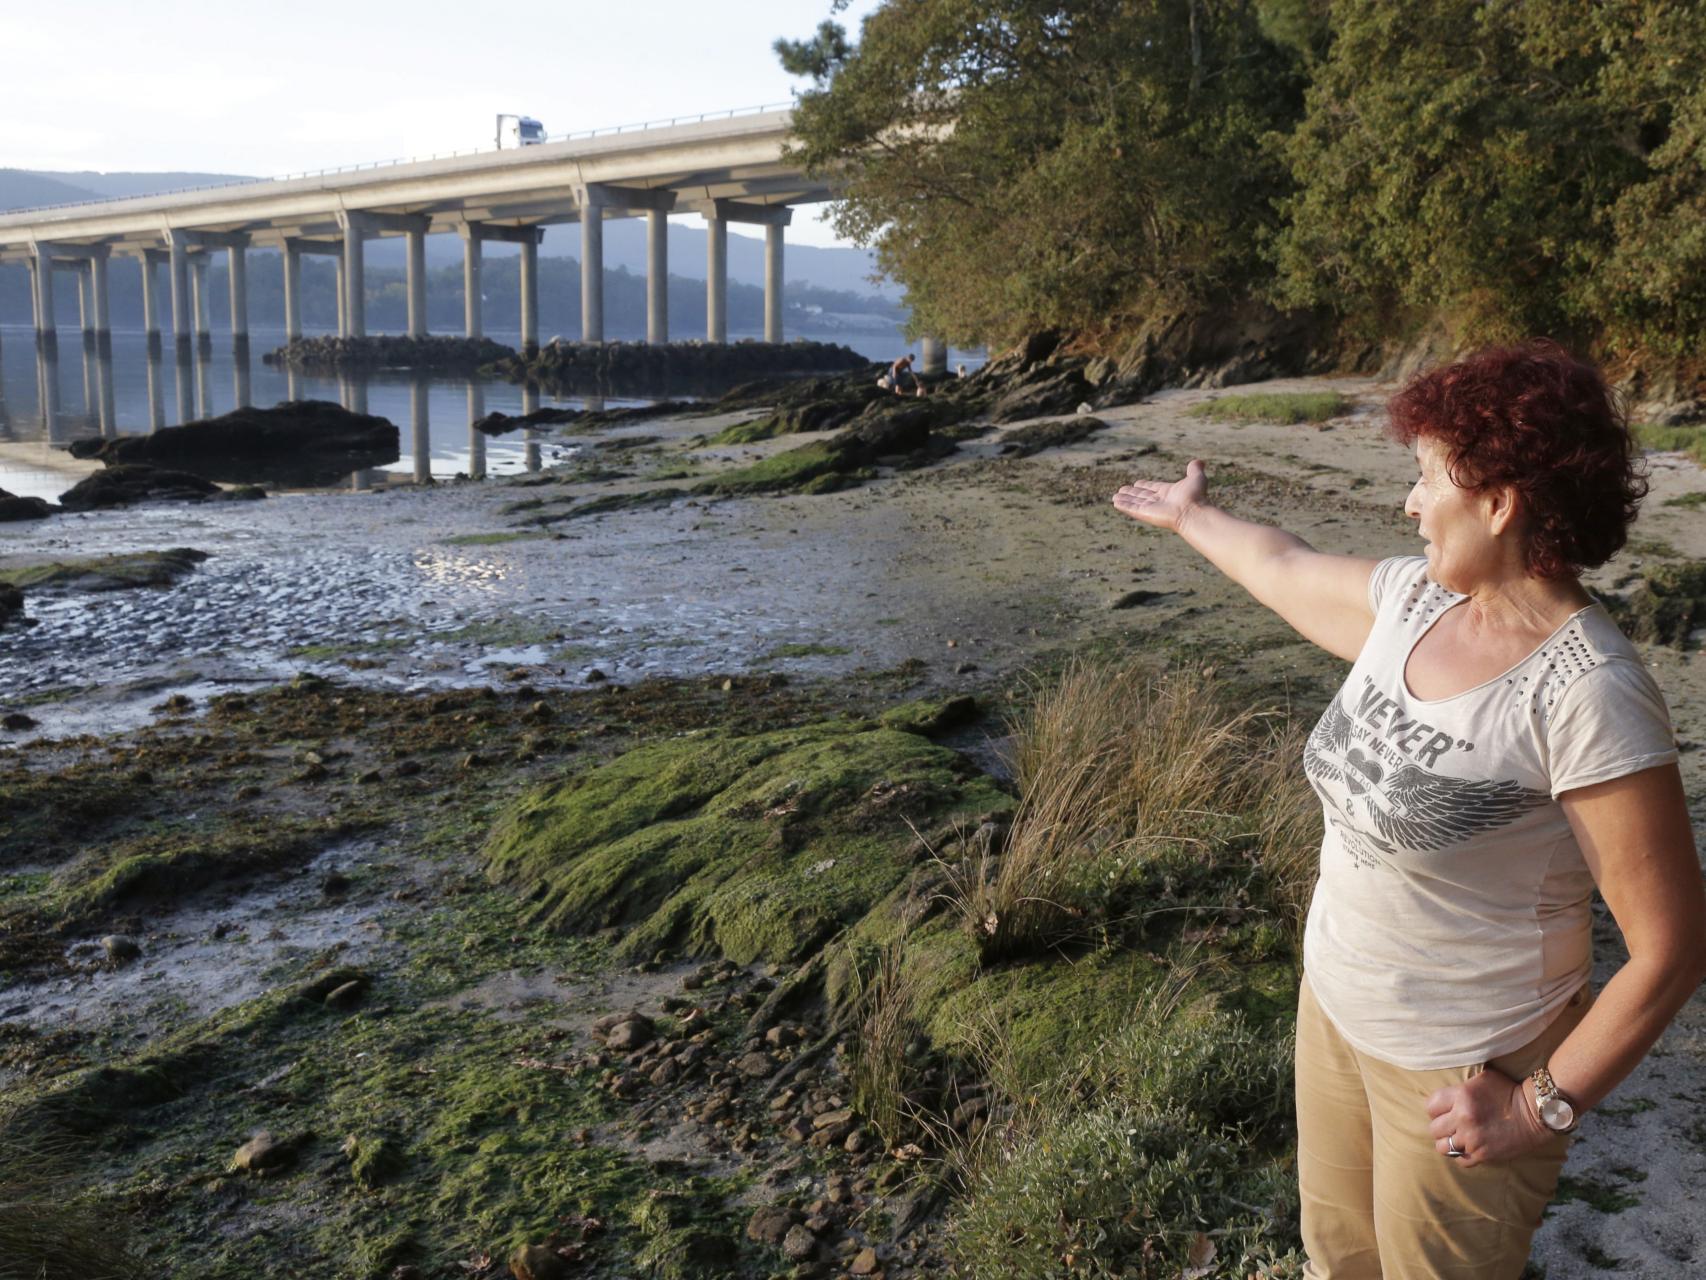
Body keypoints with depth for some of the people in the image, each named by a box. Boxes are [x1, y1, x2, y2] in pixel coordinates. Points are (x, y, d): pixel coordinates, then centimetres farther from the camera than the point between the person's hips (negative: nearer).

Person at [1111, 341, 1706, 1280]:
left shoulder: (1587, 696, -28)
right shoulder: (1411, 600, -5)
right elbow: (1283, 568, 16)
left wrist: (1544, 1107, -18)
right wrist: (1190, 515, 32)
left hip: (1462, 1070, -7)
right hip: (1335, 1007, 7)